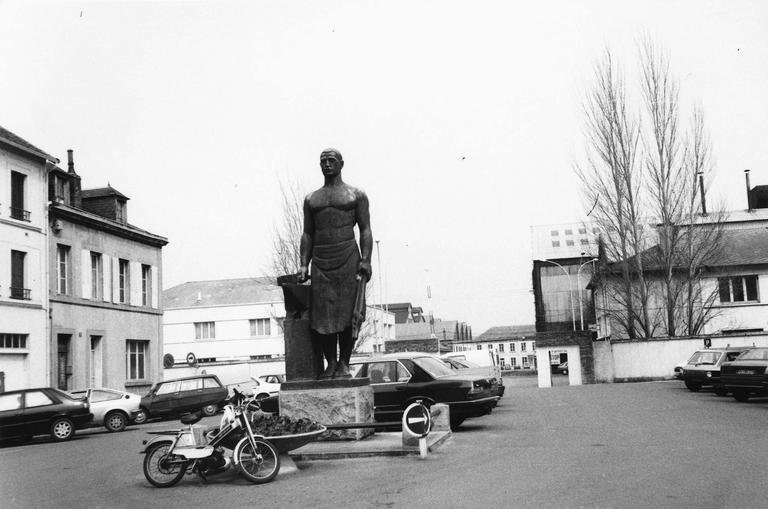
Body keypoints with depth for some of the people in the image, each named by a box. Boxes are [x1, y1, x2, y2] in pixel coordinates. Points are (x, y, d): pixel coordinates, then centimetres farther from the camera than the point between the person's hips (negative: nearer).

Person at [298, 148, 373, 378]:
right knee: (322, 313, -3)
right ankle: (330, 363, 5)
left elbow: (365, 230, 2)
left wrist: (365, 260, -10)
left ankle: (344, 363, 1)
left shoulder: (356, 195, 9)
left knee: (348, 311, -6)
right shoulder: (311, 199, 18)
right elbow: (307, 234, 17)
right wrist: (304, 264, 5)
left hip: (348, 257, -3)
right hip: (320, 260, 3)